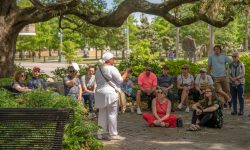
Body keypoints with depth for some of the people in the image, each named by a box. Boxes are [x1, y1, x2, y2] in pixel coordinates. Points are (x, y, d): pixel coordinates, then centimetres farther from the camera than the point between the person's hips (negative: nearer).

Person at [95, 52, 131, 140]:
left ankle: (101, 133, 16)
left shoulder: (99, 69, 11)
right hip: (110, 93, -8)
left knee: (102, 114, 13)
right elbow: (120, 80, -9)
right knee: (112, 114, -1)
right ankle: (113, 134, 2)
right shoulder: (112, 69, -12)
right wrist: (126, 72, 2)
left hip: (100, 93, 8)